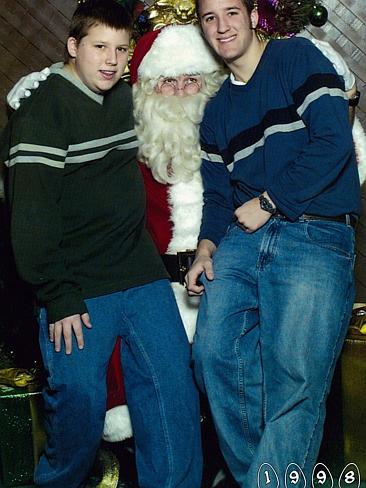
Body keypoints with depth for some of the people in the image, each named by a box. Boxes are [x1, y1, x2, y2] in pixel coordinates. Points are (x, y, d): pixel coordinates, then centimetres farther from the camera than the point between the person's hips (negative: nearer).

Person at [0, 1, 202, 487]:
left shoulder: (124, 96, 13)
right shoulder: (39, 115, -9)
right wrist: (58, 298, -16)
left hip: (142, 277, 6)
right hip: (79, 290, -6)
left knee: (174, 394, 3)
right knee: (80, 405, -4)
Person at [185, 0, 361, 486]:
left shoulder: (298, 58, 3)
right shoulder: (216, 110, 22)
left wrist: (268, 202, -7)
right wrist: (207, 244, 2)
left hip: (315, 236, -6)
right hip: (244, 236, 6)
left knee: (294, 382, -14)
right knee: (215, 357, -6)